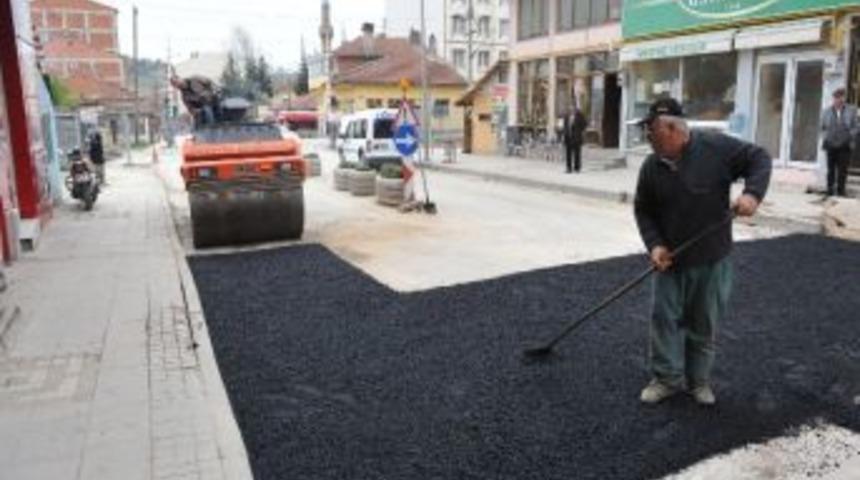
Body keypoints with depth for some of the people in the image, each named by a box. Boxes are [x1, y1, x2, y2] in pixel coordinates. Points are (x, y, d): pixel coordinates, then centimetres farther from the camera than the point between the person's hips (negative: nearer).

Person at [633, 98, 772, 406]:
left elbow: (759, 159, -4)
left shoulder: (716, 147, -13)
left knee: (704, 324, 10)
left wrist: (752, 193, -22)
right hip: (670, 260, 2)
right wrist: (654, 244, -10)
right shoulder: (652, 166, -4)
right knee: (665, 318, 4)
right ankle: (667, 378, 18)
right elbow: (643, 211, 4)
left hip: (712, 259, -2)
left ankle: (699, 380, 26)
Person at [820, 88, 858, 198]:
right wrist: (827, 136, 3)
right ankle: (830, 191, 11)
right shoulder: (826, 111, 3)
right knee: (831, 169, 5)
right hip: (831, 145, 1)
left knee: (843, 170, -1)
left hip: (845, 146, -1)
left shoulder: (851, 110, 1)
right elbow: (823, 127, 15)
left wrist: (849, 135, -8)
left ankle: (841, 191, 7)